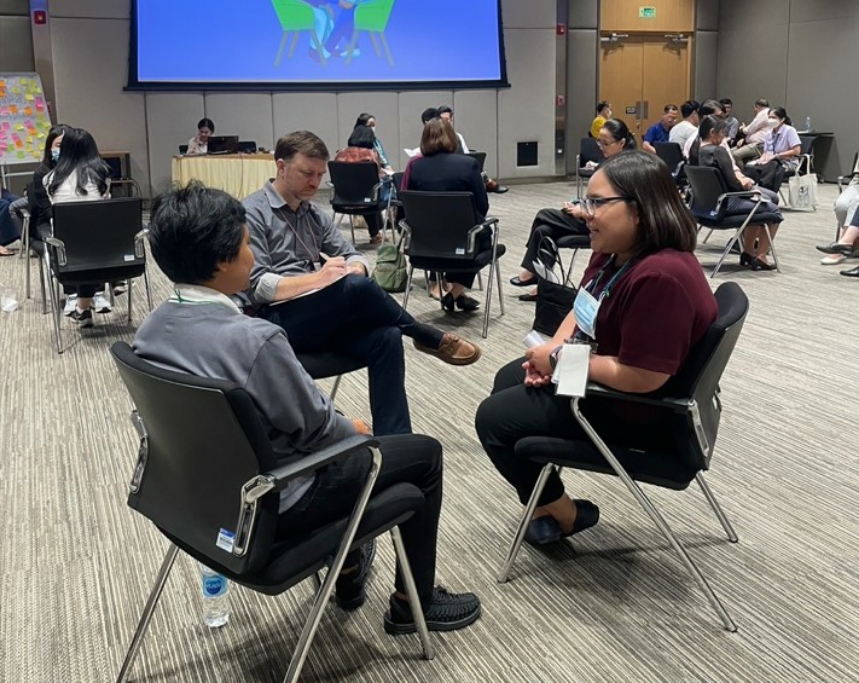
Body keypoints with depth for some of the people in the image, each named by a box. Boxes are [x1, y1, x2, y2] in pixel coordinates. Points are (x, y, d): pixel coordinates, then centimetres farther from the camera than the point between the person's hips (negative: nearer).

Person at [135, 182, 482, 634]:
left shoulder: (153, 328, -5)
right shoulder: (253, 338, -31)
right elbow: (314, 427, -19)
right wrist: (353, 429, 3)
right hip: (270, 504, -8)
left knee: (341, 438, 32)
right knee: (424, 453, 8)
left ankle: (348, 572, 45)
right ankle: (413, 602, 24)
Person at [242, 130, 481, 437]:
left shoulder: (314, 215, 17)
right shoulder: (252, 213, -4)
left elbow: (353, 255, 15)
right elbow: (256, 287, -13)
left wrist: (354, 268, -11)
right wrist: (317, 279, -23)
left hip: (321, 318, 7)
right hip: (276, 321, -6)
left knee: (386, 336, -23)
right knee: (357, 288, -30)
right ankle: (430, 339, -8)